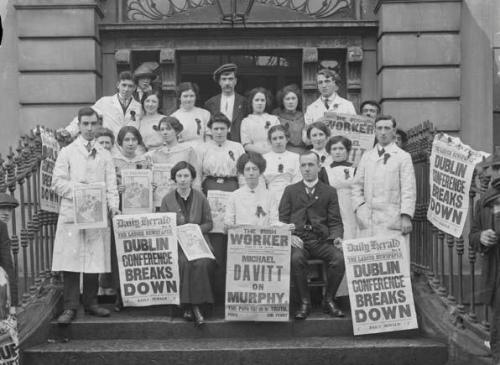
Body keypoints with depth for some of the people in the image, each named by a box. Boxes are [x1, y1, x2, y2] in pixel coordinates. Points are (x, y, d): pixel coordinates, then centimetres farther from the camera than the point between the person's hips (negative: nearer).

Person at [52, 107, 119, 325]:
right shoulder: (67, 153, 7)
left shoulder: (105, 156, 15)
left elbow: (111, 185, 10)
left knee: (95, 261, 4)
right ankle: (70, 307, -2)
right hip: (72, 213, -2)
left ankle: (91, 303, 14)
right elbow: (57, 183, 1)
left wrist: (113, 206, -6)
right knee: (71, 260, -6)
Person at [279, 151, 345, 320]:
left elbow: (335, 222, 11)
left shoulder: (330, 192, 16)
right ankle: (304, 302, -17)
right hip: (298, 240, -1)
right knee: (296, 259, -35)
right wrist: (290, 236, -10)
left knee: (340, 258, -29)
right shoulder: (290, 191, 16)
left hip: (322, 240, 1)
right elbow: (283, 219, 9)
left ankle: (328, 300, -7)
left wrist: (336, 237, -10)